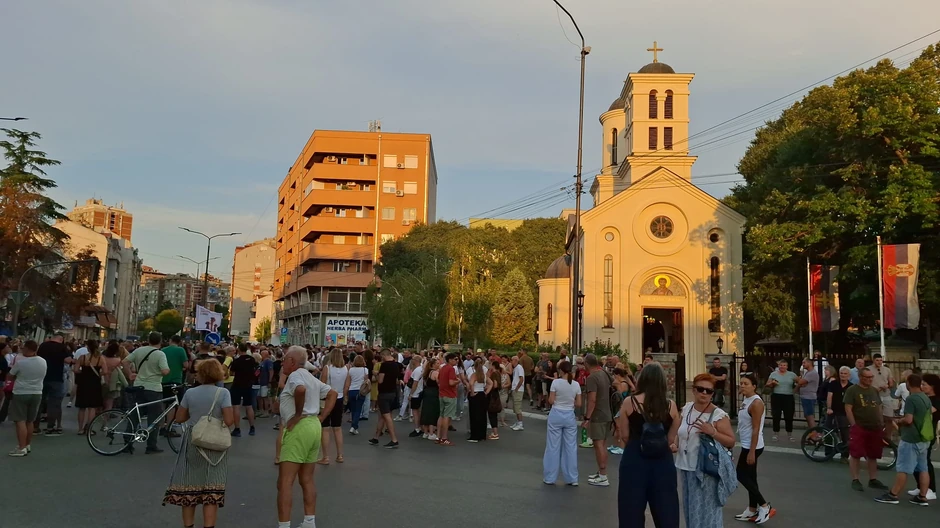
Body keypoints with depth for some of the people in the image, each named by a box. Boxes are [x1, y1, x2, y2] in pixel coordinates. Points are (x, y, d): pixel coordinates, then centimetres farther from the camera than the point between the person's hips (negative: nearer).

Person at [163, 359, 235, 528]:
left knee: (189, 486, 15)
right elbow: (229, 421, -17)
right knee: (212, 488, 2)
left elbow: (179, 419, 5)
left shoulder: (190, 393, -2)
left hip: (192, 443, 3)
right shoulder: (223, 393, -10)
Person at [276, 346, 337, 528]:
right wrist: (321, 417, 11)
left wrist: (298, 414, -20)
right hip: (314, 427, 10)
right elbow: (332, 393, 20)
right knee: (307, 480, 16)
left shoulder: (295, 375, -9)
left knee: (285, 482, -5)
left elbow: (301, 389, -32)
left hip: (299, 428, -9)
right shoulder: (311, 377, 18)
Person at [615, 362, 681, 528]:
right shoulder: (671, 405, -1)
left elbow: (625, 436, -1)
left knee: (632, 511, 9)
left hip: (634, 459, -1)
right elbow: (670, 439, 3)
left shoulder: (629, 402, -6)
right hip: (663, 461, 2)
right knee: (666, 512, 12)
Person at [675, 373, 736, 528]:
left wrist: (712, 432, -25)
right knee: (690, 509, 17)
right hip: (685, 466, 6)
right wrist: (675, 445, 5)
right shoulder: (686, 409, 4)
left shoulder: (719, 415, -14)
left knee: (705, 510, 0)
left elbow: (731, 442, -13)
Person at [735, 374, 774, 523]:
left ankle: (764, 506, 5)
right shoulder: (745, 400, 8)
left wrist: (752, 452, -22)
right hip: (746, 445, 9)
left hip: (752, 447, -9)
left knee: (741, 475, -3)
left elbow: (756, 429, -21)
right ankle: (752, 510, 21)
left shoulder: (756, 403, -20)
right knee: (750, 477, 13)